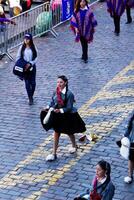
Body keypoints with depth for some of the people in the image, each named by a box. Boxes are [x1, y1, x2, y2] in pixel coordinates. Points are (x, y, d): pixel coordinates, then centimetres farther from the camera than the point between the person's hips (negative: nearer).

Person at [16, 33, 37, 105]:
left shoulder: (33, 48, -3)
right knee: (27, 83, 0)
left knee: (33, 83, 2)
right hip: (24, 68, 0)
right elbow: (18, 57, 1)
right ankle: (30, 99, 9)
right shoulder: (22, 48, -2)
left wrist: (30, 64, -17)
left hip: (32, 67, 0)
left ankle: (31, 96, 26)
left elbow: (35, 58, -3)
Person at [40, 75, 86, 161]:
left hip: (68, 116, -4)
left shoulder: (69, 94, -25)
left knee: (70, 132, 18)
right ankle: (54, 154, 11)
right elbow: (52, 102, 4)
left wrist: (60, 110, -36)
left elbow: (69, 108, -24)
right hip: (58, 116, 5)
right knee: (56, 133, 4)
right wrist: (50, 108, -14)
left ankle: (74, 146, 49)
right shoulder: (56, 92, -7)